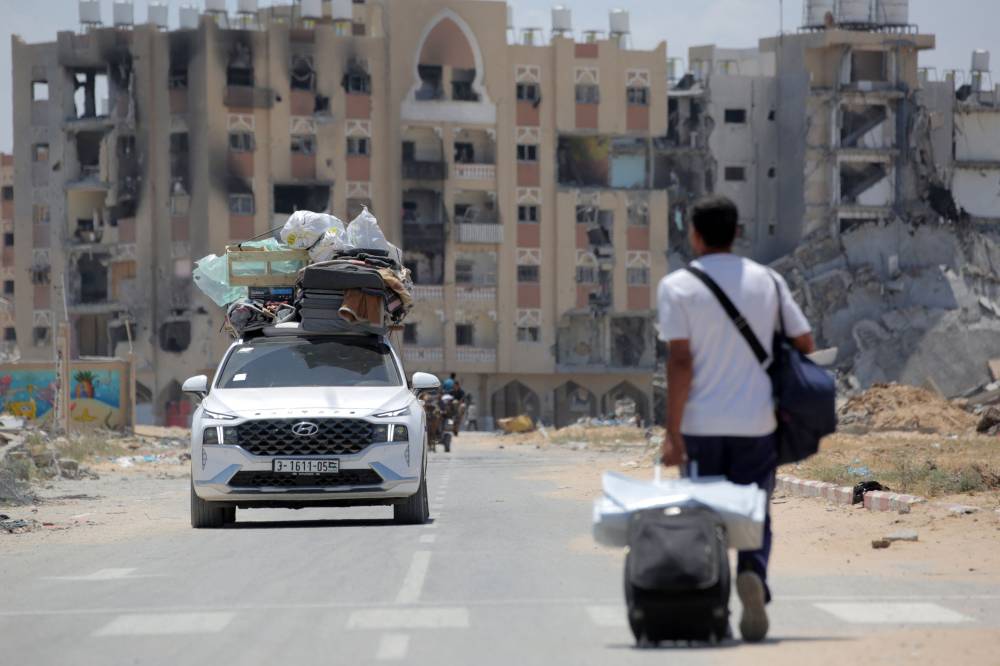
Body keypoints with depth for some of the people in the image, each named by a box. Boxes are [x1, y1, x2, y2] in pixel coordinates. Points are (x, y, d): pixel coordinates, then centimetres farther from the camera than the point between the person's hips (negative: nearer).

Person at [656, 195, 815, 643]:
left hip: (700, 425, -2)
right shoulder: (767, 281, 5)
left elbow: (679, 362, -12)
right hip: (756, 422, 2)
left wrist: (672, 433, -12)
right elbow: (805, 344, 6)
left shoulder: (678, 287, -5)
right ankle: (753, 575, -22)